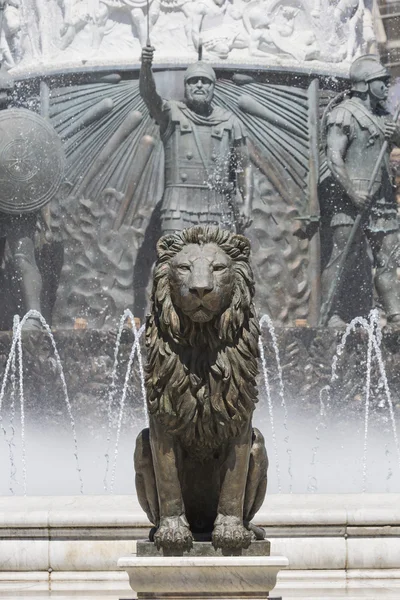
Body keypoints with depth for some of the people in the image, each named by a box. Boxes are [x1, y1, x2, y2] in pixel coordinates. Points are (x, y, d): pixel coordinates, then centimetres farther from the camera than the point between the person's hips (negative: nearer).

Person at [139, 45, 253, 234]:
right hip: (179, 207, -2)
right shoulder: (172, 114, 8)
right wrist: (146, 67, -32)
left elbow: (244, 166, 16)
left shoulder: (229, 122, 13)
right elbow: (149, 94, -12)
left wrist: (247, 203, 4)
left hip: (218, 209, 2)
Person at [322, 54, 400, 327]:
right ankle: (332, 314, -8)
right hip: (354, 201, -8)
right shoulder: (345, 113, -6)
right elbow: (334, 157, -14)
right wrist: (352, 191, -24)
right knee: (344, 259, -9)